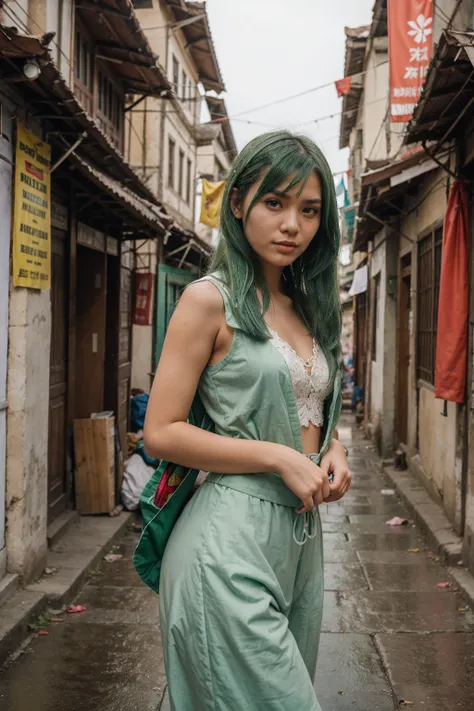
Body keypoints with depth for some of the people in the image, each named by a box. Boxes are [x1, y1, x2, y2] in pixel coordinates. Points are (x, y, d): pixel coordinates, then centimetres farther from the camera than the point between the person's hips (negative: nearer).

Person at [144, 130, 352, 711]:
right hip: (231, 538, -7)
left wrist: (332, 450, 2)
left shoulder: (307, 306, 13)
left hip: (302, 533, 8)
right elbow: (160, 433, -12)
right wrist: (279, 457, -16)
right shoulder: (211, 300, -9)